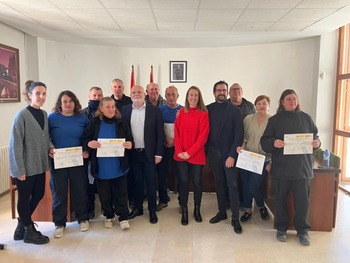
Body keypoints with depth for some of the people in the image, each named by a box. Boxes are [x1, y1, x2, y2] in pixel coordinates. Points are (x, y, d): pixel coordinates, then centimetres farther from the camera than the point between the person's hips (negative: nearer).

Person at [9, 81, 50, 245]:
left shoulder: (44, 114, 7)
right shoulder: (22, 115, -14)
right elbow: (15, 144, -15)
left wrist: (51, 148, -2)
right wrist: (20, 169, -17)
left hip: (39, 165, 8)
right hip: (26, 166, -7)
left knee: (38, 194, 16)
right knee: (24, 198, 8)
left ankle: (22, 225, 37)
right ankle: (29, 231, 25)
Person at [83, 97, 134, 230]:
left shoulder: (122, 122, 2)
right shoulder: (94, 123, 0)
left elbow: (130, 140, 4)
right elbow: (85, 140, 2)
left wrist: (129, 144, -19)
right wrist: (89, 143, -21)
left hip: (119, 165, 0)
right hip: (101, 166, 1)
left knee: (120, 192, 5)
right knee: (104, 193, 11)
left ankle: (123, 217, 19)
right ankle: (109, 216, 29)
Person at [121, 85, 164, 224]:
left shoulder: (155, 110, -3)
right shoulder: (125, 110, 3)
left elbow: (160, 133, -4)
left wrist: (158, 153, -7)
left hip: (149, 153, -2)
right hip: (132, 153, 2)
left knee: (151, 182, 6)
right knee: (136, 182, 13)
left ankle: (152, 211, 19)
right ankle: (138, 208, 28)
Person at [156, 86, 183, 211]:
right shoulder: (160, 110, 3)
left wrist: (175, 140, -9)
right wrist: (166, 139, -9)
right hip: (163, 146, 2)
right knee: (161, 174, 7)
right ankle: (163, 200, 23)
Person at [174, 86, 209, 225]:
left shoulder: (203, 114, -4)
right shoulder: (181, 112, 5)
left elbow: (203, 136, -9)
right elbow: (176, 133, 3)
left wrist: (190, 152, -14)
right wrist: (179, 151, -8)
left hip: (196, 155, -2)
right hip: (181, 155, 2)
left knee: (197, 182, 7)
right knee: (184, 182, 6)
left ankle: (197, 209, 26)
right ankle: (184, 211, 18)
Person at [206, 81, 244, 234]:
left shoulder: (234, 111, -3)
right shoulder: (208, 109, 5)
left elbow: (239, 134, -7)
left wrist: (232, 155, -14)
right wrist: (207, 151, -4)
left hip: (229, 154, -3)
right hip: (214, 153, 3)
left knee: (232, 185, -1)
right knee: (219, 183, 12)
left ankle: (235, 218, 8)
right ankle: (222, 212, 26)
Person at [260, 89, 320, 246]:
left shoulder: (306, 118, 8)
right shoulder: (275, 120, 3)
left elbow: (315, 137, 13)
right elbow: (264, 141, -2)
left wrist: (317, 143, -10)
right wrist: (273, 142, -23)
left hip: (302, 167, 1)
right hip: (281, 167, -1)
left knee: (302, 200, 4)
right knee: (280, 199, 9)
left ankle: (303, 230, 21)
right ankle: (281, 228, 25)